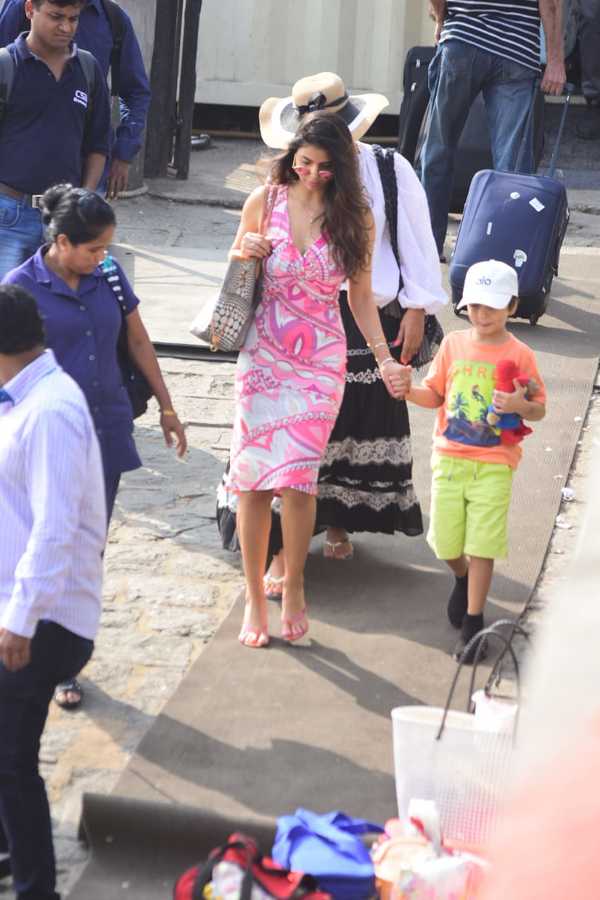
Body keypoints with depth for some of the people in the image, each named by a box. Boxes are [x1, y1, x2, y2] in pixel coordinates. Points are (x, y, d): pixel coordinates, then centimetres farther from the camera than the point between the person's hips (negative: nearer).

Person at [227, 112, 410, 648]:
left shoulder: (353, 217, 1)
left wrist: (384, 356, 0)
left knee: (297, 476, -10)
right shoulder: (265, 202, 1)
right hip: (263, 357, 1)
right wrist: (246, 252, -8)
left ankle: (293, 586, 11)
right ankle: (255, 597, 11)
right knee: (254, 476, -2)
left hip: (321, 362, -1)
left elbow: (360, 296, 8)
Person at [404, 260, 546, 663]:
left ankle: (473, 622, 6)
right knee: (446, 542, 9)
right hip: (449, 458, 3)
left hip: (494, 465, -3)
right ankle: (462, 579, 42)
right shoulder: (454, 344, 4)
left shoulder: (519, 354, -5)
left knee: (482, 545, -4)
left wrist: (519, 406, -21)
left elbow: (540, 409, 0)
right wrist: (408, 391, -9)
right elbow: (434, 395, 11)